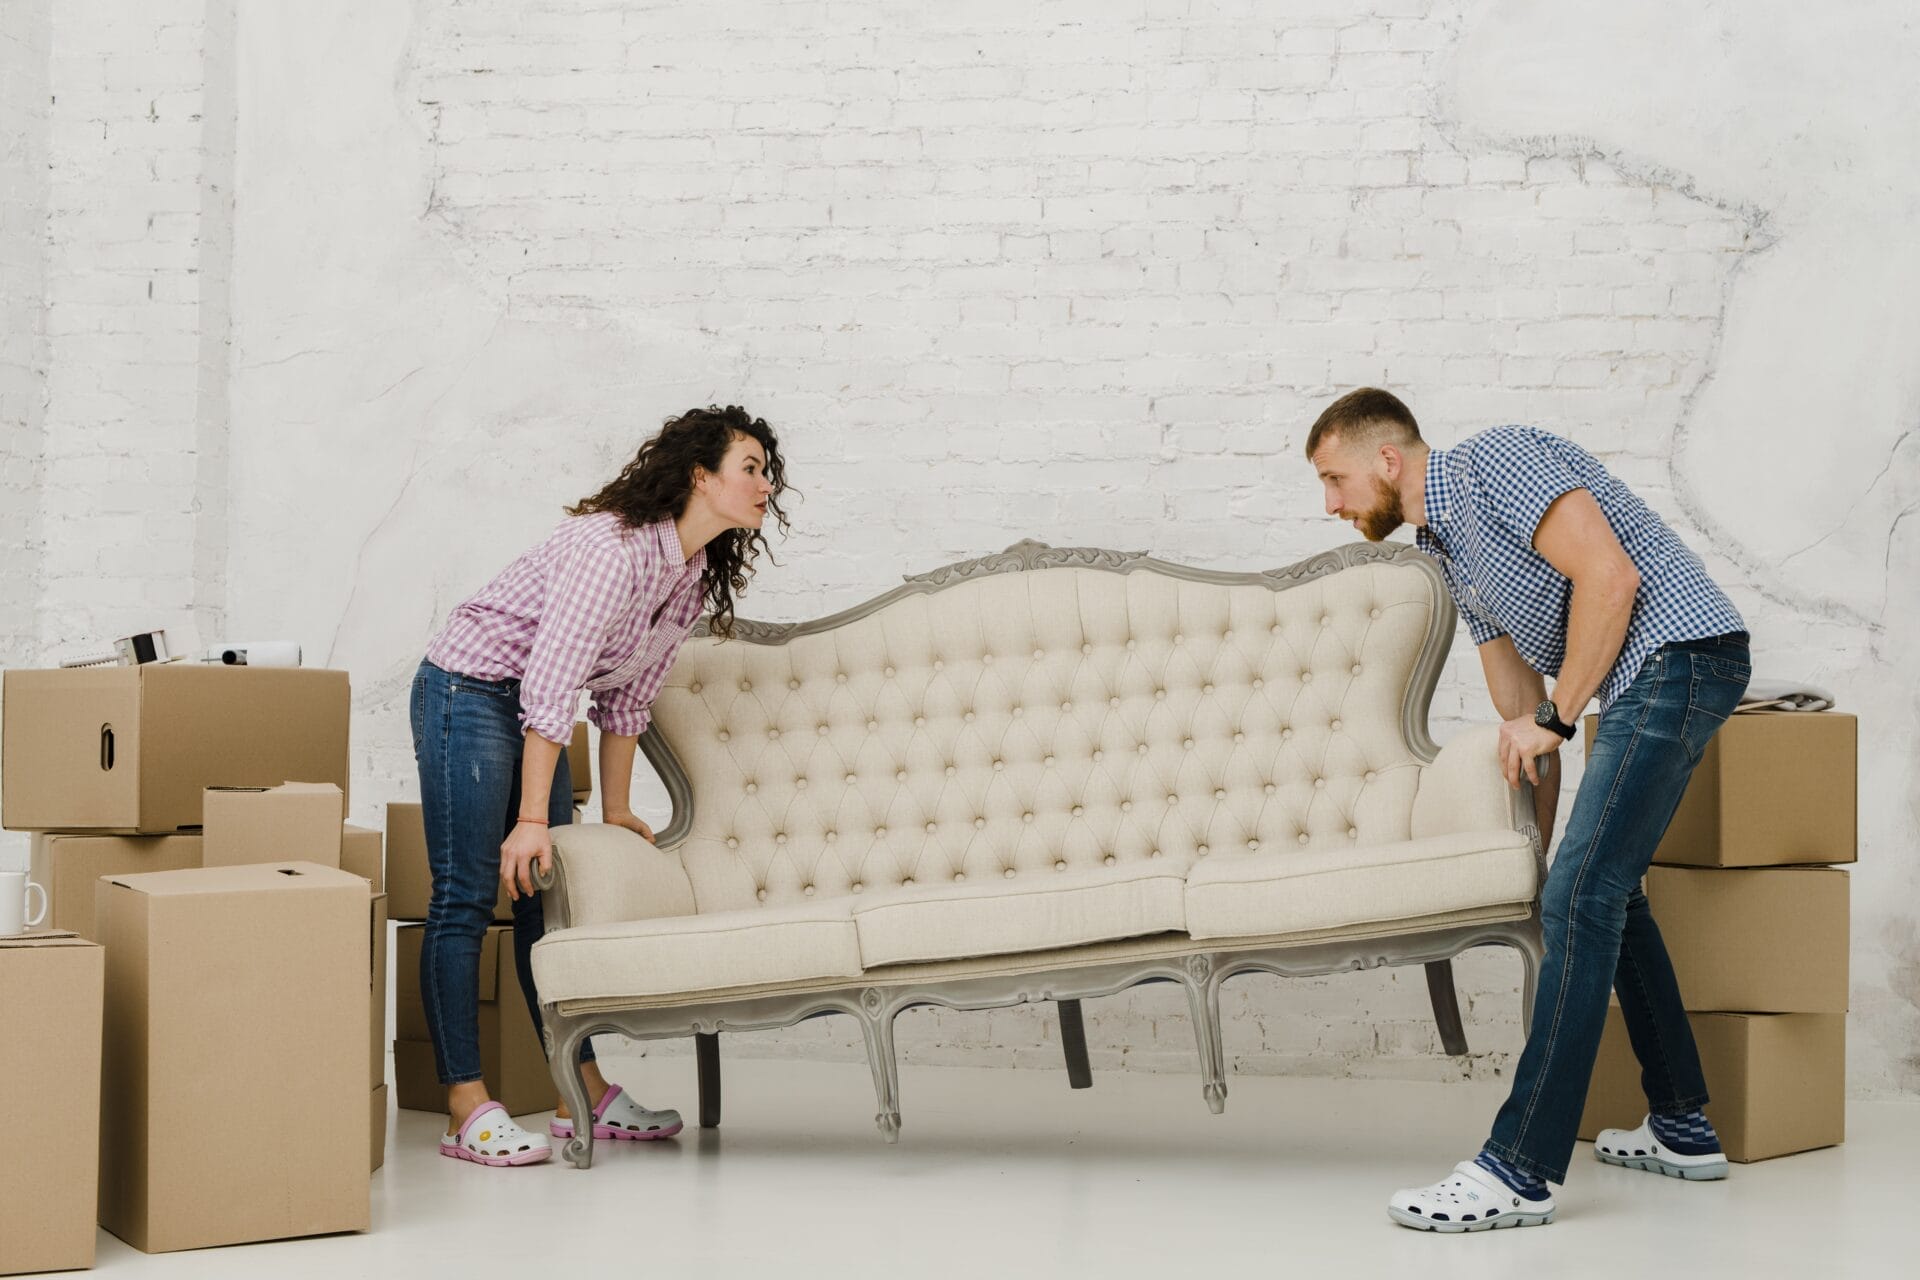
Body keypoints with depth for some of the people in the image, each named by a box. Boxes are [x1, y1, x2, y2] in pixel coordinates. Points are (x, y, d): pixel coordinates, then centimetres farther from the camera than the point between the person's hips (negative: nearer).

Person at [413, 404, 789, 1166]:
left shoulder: (696, 576, 2)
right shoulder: (613, 547, -26)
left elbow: (627, 698, 11)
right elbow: (551, 686, -28)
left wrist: (615, 811, 12)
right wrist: (531, 819, -28)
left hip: (535, 708, 9)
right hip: (469, 691, -9)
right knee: (465, 898, -8)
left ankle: (584, 1098, 11)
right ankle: (467, 1110, -8)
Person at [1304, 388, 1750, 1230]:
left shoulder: (1496, 461, -9)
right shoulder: (1446, 549, 18)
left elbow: (1609, 576, -20)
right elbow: (1520, 708, 20)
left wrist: (1557, 719, -11)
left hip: (1675, 651, -11)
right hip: (1646, 685, 11)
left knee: (1581, 899, -15)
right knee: (1605, 892, 19)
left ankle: (1520, 1170, -16)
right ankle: (1682, 1128, 29)